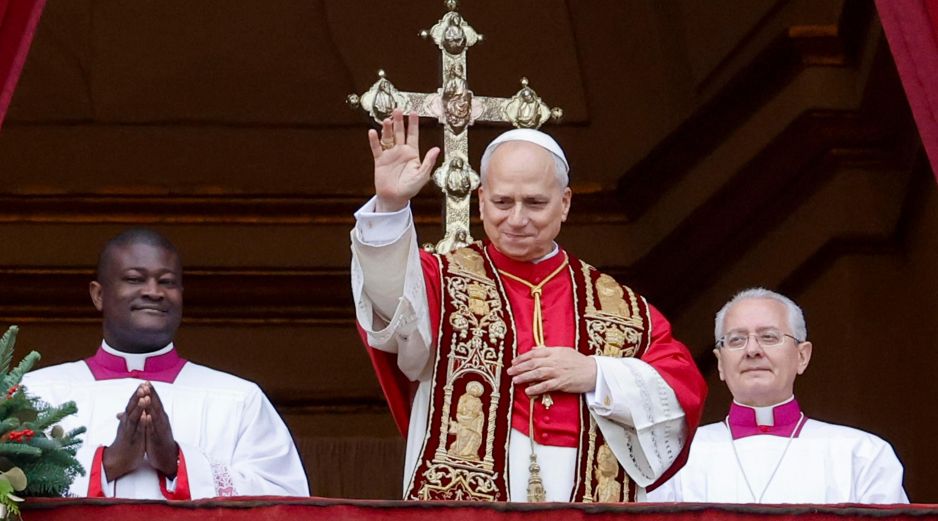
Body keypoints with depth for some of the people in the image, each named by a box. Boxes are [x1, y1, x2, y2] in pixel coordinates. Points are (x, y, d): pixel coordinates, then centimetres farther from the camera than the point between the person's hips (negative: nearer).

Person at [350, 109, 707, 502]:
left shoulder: (622, 307, 16)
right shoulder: (447, 281, 10)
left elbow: (685, 388, 10)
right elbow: (395, 305, -11)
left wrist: (596, 375, -5)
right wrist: (391, 206, -28)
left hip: (589, 508, 2)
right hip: (461, 502, -1)